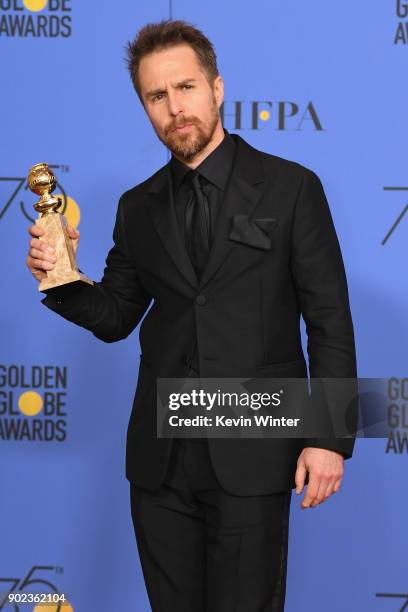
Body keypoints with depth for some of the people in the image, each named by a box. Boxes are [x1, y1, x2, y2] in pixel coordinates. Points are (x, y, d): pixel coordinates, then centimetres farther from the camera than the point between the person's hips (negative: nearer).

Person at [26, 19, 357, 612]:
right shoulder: (138, 208, 11)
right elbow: (115, 317, 16)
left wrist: (330, 439, -9)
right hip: (160, 456, 4)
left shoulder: (291, 188, -2)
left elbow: (330, 320, -3)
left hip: (252, 455, -4)